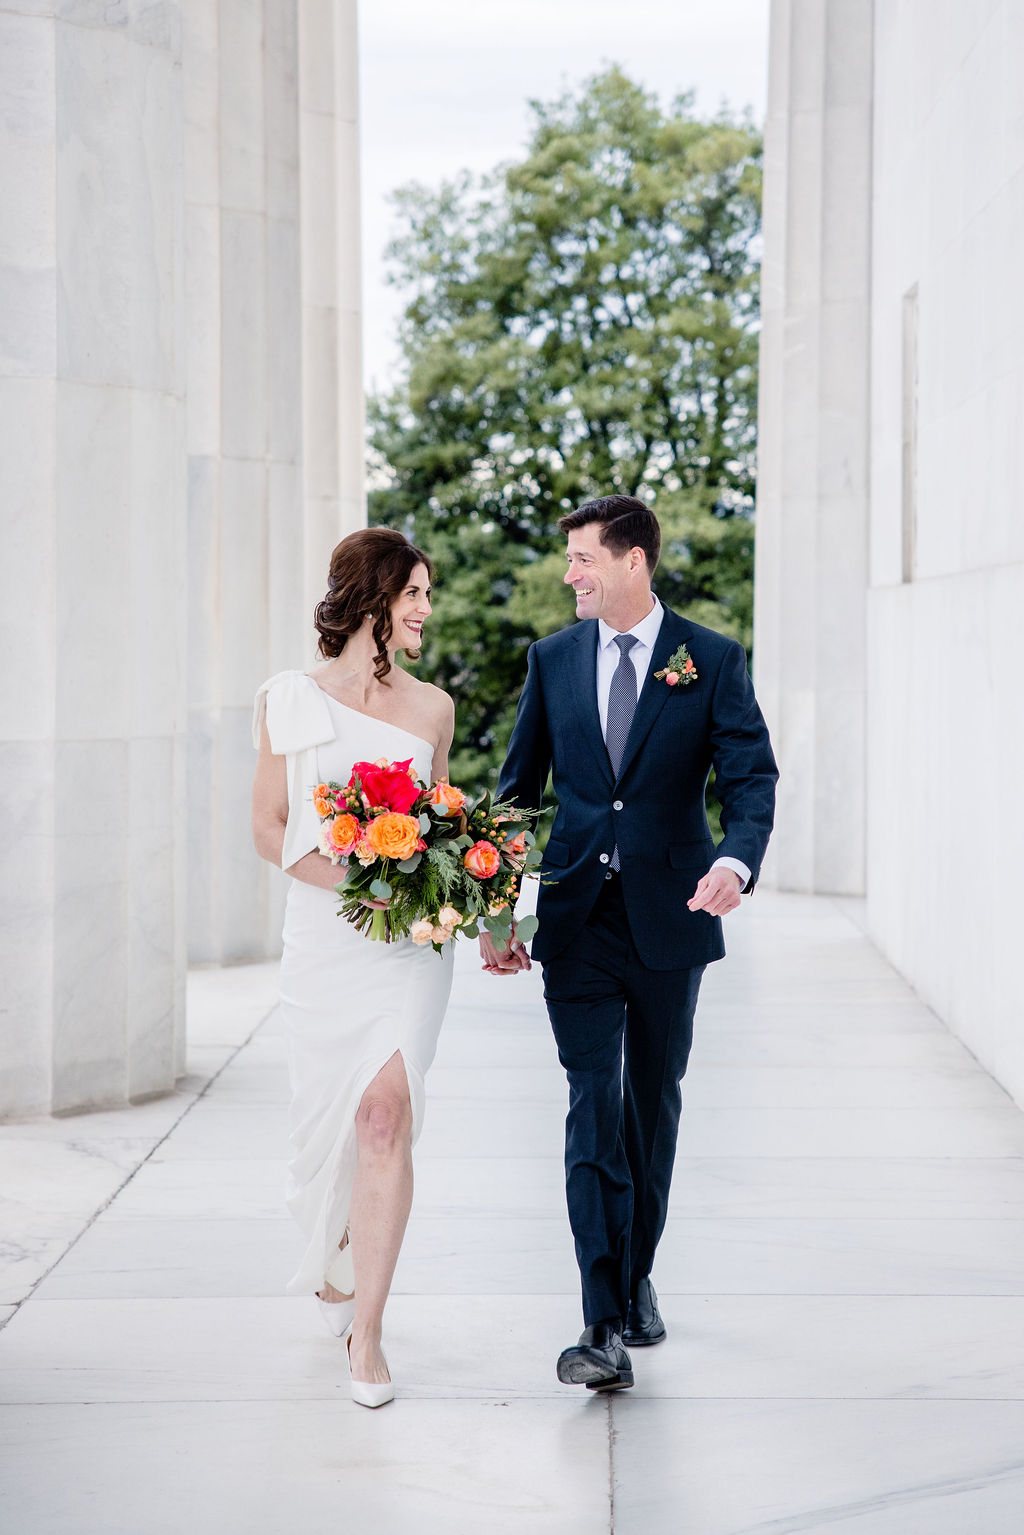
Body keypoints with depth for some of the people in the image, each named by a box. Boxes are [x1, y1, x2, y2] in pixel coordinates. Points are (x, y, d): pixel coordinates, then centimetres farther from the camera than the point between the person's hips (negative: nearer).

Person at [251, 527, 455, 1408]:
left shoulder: (431, 708, 9)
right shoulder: (290, 701, 4)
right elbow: (269, 828, 3)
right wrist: (348, 880, -13)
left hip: (409, 940, 0)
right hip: (324, 936, 0)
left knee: (386, 1118, -13)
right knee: (329, 1115, 9)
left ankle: (366, 1332, -8)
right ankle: (334, 1260, 42)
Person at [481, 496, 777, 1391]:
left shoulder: (713, 661, -1)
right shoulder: (553, 659, 6)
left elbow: (752, 777, -8)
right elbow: (519, 787, 11)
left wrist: (737, 861, -29)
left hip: (669, 914, 0)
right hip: (576, 916, 1)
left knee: (654, 1102, 12)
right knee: (594, 1105, -9)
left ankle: (637, 1278, 31)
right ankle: (607, 1326, -12)